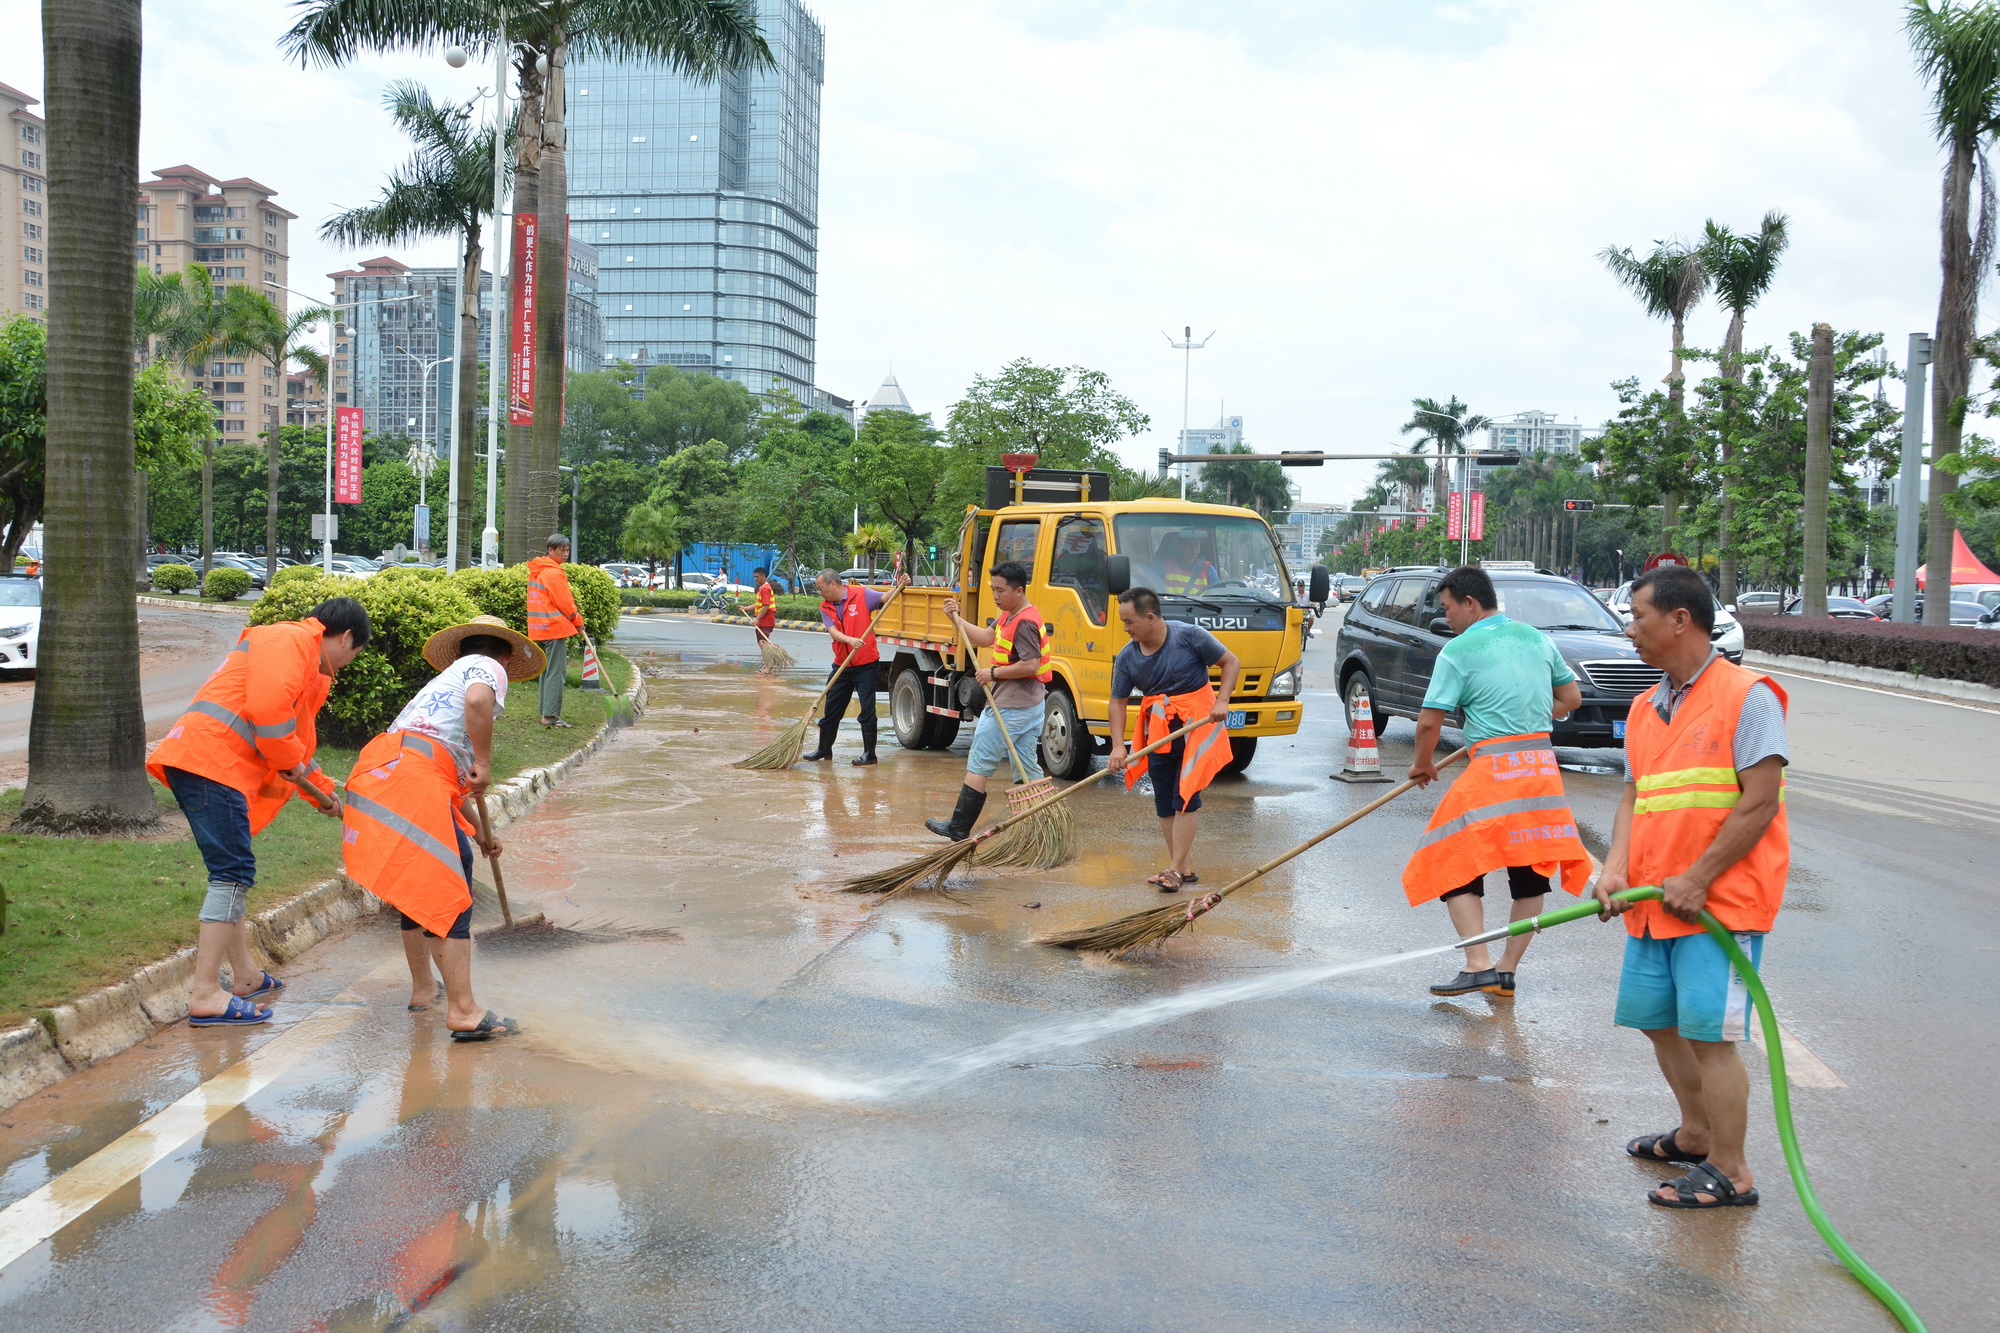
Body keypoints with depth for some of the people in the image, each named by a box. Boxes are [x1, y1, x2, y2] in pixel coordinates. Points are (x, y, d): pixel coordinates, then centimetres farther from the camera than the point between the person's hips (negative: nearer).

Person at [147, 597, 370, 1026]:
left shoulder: (308, 667, 29)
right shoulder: (292, 638, -4)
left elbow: (299, 739, 39)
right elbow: (267, 708, -19)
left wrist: (324, 793, 42)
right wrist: (291, 761, -5)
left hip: (197, 763, 11)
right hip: (211, 761, -11)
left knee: (232, 872, 18)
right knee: (233, 872, -13)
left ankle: (244, 976, 28)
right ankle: (205, 996, -14)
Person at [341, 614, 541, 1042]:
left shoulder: (447, 678, 37)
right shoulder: (488, 668, 11)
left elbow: (453, 778, 44)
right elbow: (477, 701, -18)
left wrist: (481, 831, 52)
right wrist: (484, 762, -6)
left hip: (377, 769, 9)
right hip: (411, 774, -9)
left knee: (420, 883, 24)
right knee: (448, 890, -9)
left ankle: (422, 989, 36)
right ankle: (463, 1010, -13)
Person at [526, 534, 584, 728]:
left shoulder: (536, 571, 16)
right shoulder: (553, 573, -14)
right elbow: (565, 603, -12)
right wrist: (578, 621, 4)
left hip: (539, 629, 10)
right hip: (555, 628, -10)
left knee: (546, 671, 15)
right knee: (556, 673, -8)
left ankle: (546, 713, 18)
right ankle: (550, 716, -10)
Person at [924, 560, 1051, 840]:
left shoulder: (1024, 622, -19)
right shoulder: (1009, 616, 14)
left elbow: (1031, 665, -25)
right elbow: (985, 638, 24)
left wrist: (994, 673, -17)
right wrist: (956, 619, 13)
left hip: (1010, 708, -11)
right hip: (1031, 704, 11)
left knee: (978, 765, -2)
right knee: (1028, 770, 11)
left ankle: (959, 827, 5)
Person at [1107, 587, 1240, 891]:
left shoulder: (1190, 636, -14)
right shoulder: (1127, 657, -3)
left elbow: (1231, 662, -4)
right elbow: (1118, 701, 1)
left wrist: (1222, 701, -17)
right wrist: (1118, 746, -10)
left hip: (1196, 722, -5)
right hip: (1157, 729, 5)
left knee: (1185, 797, -10)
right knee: (1163, 803, 7)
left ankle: (1175, 869, -7)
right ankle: (1183, 869, 18)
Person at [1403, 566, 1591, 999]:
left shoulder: (1458, 650, -5)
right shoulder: (1537, 638, 12)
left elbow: (1429, 722, -8)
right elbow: (1571, 696, 19)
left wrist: (1423, 765, 8)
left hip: (1492, 770, -6)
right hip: (1542, 766, 6)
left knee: (1455, 865, 2)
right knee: (1531, 873, 12)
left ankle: (1479, 965, -9)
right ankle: (1507, 971, 17)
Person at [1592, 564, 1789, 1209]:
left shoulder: (1747, 696, -11)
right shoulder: (1645, 707, 13)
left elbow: (1760, 803, -15)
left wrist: (1696, 880, -17)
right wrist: (1616, 868, -4)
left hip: (1720, 902, -8)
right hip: (1654, 903, 8)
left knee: (1709, 1033, -7)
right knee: (1659, 1022, 15)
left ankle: (1729, 1172, 6)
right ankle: (1696, 1135, 35)